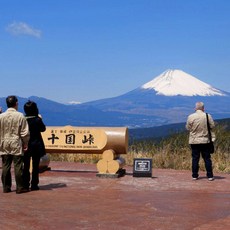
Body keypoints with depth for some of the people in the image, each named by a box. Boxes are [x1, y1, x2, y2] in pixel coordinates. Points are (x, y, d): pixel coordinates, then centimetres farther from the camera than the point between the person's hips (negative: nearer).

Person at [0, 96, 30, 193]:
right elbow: (25, 132, -7)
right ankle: (19, 187, 4)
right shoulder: (20, 116, -9)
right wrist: (25, 143, 4)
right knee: (18, 166, 1)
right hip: (16, 145, -3)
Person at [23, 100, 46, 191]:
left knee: (26, 166, 12)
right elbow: (43, 129, 2)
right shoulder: (37, 120, -14)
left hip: (25, 145, 3)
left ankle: (26, 184, 14)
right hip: (36, 145, -3)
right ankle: (34, 185, 6)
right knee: (35, 166, 6)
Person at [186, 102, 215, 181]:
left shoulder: (190, 117, -7)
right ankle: (210, 176, 7)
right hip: (205, 140, 0)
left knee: (195, 158, 6)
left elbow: (188, 128, 1)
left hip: (194, 141, 0)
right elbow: (212, 126, -1)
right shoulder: (208, 116, -7)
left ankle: (195, 175, 8)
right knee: (207, 158, 6)